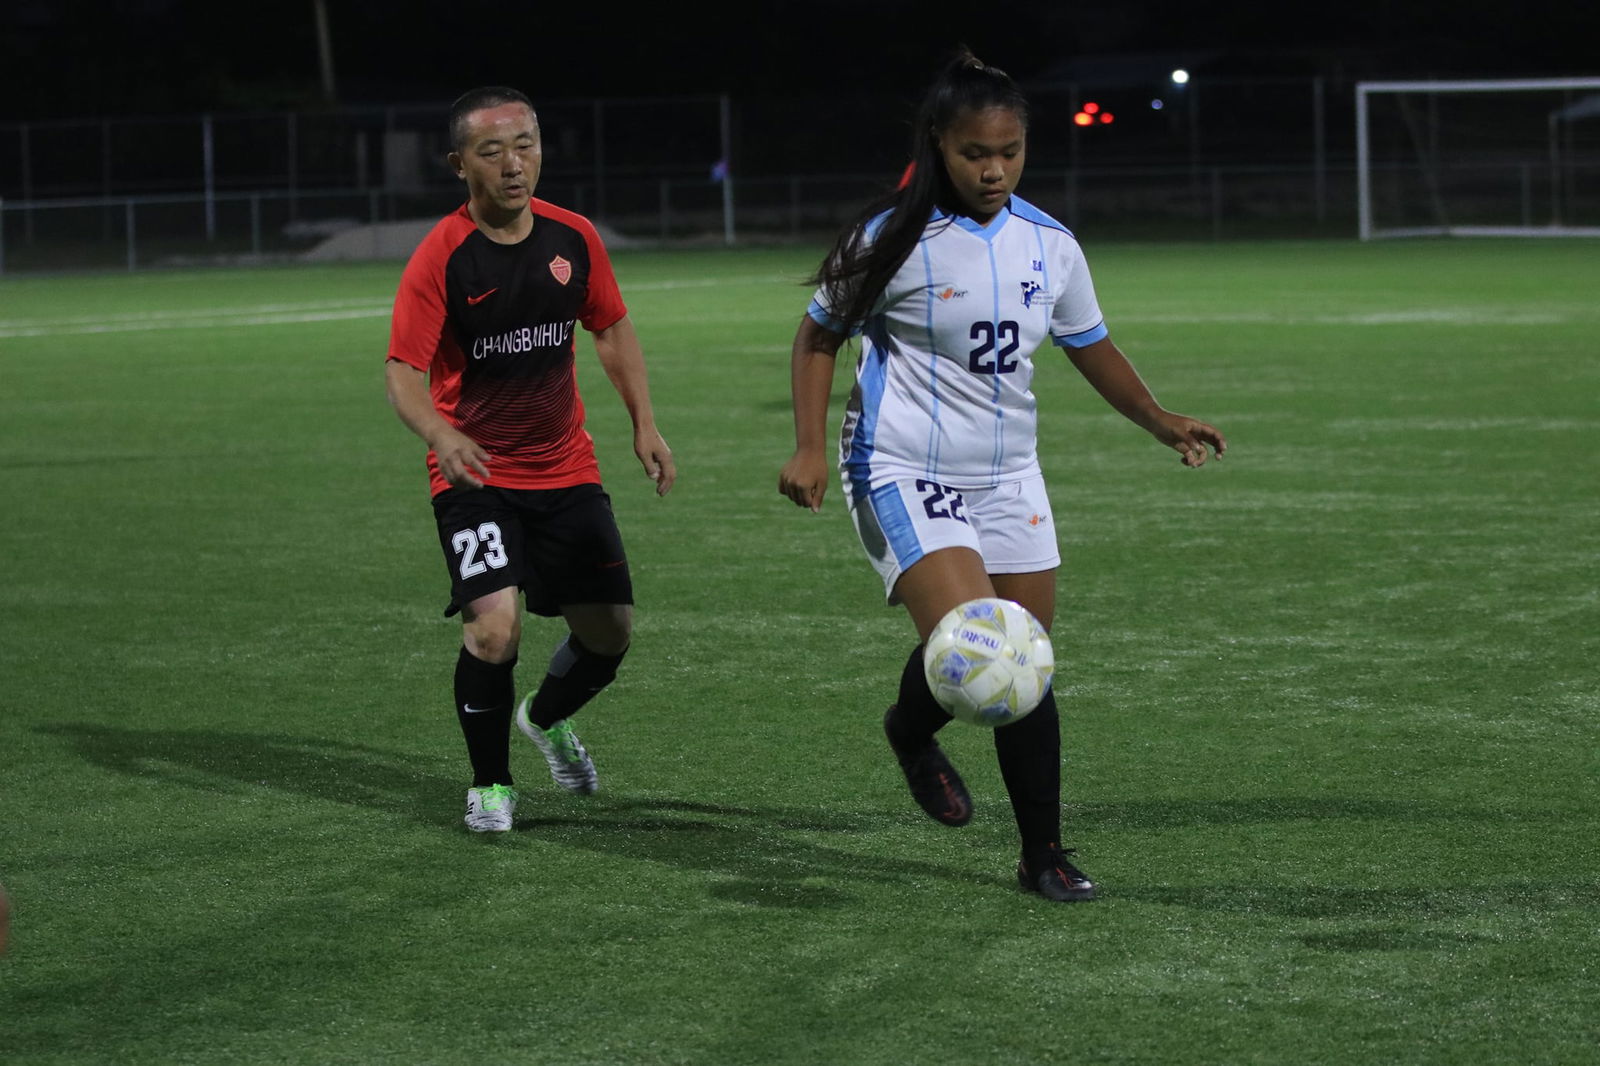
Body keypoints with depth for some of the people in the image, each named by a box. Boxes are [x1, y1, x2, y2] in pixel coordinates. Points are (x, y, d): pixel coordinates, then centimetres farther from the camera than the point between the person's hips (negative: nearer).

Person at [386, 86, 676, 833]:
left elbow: (611, 327, 13)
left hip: (566, 470, 5)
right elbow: (403, 371, -20)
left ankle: (547, 718, 41)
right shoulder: (440, 258, -16)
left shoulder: (573, 238, -2)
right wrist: (441, 434, -39)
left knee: (611, 633, 7)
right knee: (495, 628, -22)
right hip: (476, 473, -5)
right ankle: (490, 784, 2)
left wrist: (644, 425, 4)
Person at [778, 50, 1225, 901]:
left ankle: (1043, 854, 18)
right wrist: (810, 448, -9)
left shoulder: (1048, 245, 4)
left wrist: (1161, 422, 9)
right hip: (905, 475, -5)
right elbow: (820, 336, -1)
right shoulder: (896, 238, -11)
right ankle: (910, 733, 12)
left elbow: (1089, 345, 19)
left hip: (1008, 478, 5)